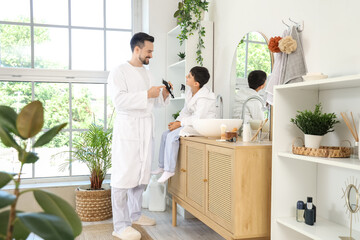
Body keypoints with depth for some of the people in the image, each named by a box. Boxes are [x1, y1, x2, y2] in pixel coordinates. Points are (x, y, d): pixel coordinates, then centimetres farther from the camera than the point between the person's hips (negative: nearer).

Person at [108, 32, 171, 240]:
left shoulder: (147, 74, 18)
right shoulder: (119, 72, -5)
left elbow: (154, 102, 23)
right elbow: (119, 100, -18)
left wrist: (164, 94, 4)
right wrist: (147, 94, -20)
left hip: (146, 130, 8)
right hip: (127, 128, -8)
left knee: (142, 174, 12)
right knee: (124, 175, -8)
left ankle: (135, 214, 26)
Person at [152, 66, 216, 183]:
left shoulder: (204, 97, -21)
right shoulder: (190, 93, 8)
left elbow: (197, 118, -25)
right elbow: (185, 111, 12)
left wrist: (179, 124, -18)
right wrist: (177, 121, -5)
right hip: (191, 124, 10)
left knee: (172, 136, -23)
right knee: (165, 134, 3)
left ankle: (169, 170, -14)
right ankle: (162, 166, 9)